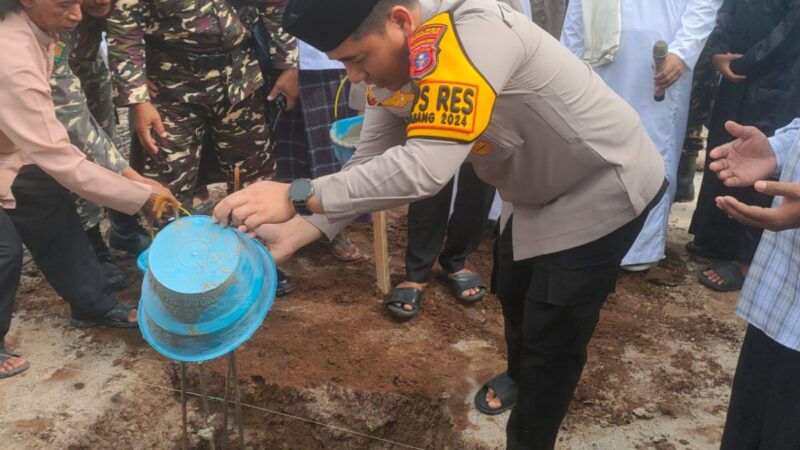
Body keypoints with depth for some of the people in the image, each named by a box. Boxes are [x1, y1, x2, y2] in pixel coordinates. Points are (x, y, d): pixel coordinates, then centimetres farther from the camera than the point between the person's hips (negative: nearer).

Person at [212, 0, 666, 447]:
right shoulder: (394, 71, -9)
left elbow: (425, 167, -44)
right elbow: (368, 166, -7)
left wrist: (297, 195, -40)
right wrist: (293, 232, -18)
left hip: (604, 187, -8)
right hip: (539, 192, 8)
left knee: (552, 337, -3)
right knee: (514, 295, 23)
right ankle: (522, 380, 51)